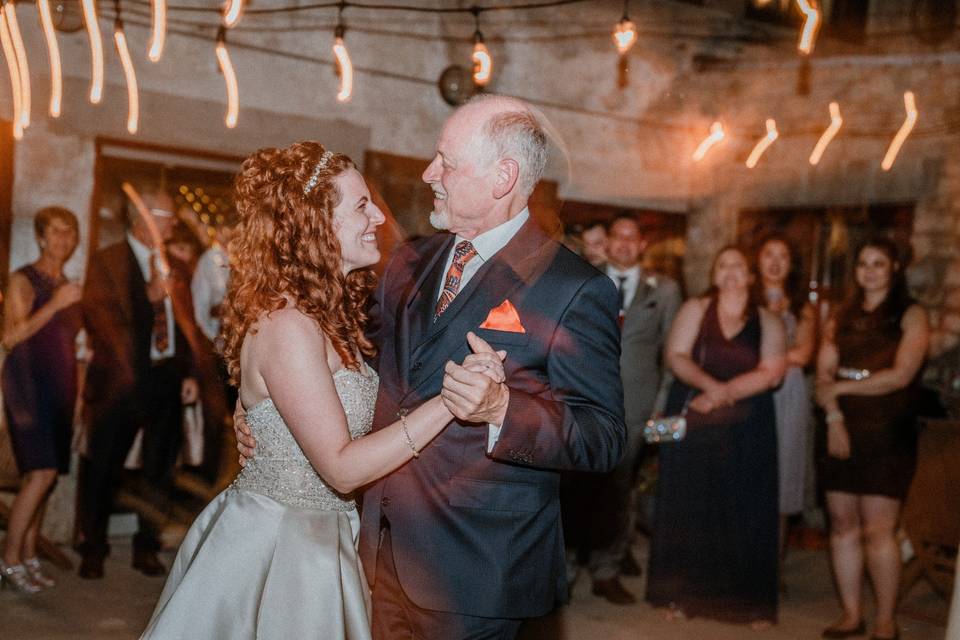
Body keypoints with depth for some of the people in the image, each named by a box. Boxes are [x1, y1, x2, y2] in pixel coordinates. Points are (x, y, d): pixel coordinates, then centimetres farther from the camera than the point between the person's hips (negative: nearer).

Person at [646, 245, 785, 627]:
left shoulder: (767, 322, 6)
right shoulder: (694, 310, 6)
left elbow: (772, 373, -6)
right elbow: (675, 357, -5)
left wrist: (724, 392, -16)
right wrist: (711, 385, -21)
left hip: (746, 430, 0)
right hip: (692, 423, 0)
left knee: (744, 510, 2)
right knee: (688, 506, 4)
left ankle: (750, 602, 13)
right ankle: (680, 595, 15)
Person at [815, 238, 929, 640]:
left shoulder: (910, 315, 0)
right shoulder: (842, 318, 13)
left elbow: (901, 375, -11)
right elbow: (824, 373, 5)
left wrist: (841, 387, -6)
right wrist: (834, 417, -10)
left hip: (887, 435, -4)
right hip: (842, 432, 4)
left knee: (877, 530, -6)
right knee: (843, 525, 6)